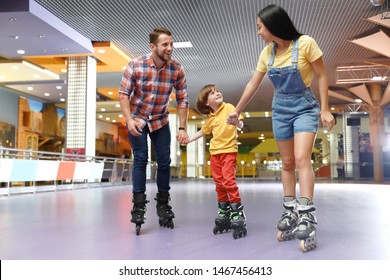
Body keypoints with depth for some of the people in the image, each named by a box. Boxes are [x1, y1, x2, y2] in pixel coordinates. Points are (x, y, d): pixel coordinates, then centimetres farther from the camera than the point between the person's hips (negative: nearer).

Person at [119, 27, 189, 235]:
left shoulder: (177, 69, -16)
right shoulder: (136, 65, -21)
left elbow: (182, 99, -10)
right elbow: (124, 93, -15)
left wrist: (182, 128, -13)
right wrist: (129, 120, -26)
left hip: (160, 120, 2)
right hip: (137, 118, -2)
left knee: (164, 161, 1)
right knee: (140, 159, -9)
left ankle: (163, 205, 16)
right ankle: (138, 206, -2)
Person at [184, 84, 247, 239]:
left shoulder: (229, 108, -6)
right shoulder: (209, 117, 8)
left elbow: (240, 125, -15)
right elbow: (203, 131, 25)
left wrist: (236, 121, -36)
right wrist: (189, 139, 22)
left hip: (229, 150, -5)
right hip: (215, 152, 5)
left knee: (228, 180, -18)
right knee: (219, 183, 8)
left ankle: (238, 216, -13)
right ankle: (224, 214, 19)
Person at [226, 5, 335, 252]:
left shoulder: (305, 43, -13)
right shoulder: (267, 52, 2)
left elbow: (321, 76, -6)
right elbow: (253, 85, 10)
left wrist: (325, 110, -9)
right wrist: (237, 111, 16)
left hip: (304, 107, -5)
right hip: (280, 109, 5)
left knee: (302, 159, -18)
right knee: (287, 163, 7)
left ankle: (307, 217, -16)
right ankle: (290, 213, 14)